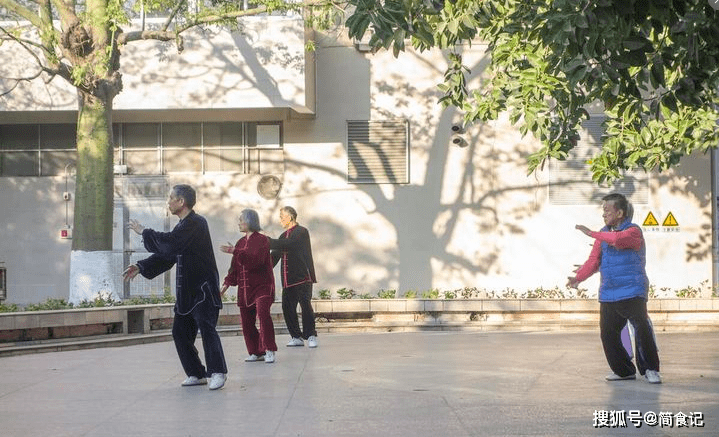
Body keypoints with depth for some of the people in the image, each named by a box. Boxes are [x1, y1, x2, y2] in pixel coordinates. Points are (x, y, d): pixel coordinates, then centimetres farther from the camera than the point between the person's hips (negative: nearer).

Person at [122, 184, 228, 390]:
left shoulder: (197, 223, -13)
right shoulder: (184, 225, 18)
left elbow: (169, 243, -24)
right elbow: (166, 255, 21)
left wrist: (143, 232, -11)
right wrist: (140, 267, 12)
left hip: (203, 289, -10)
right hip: (187, 290, 10)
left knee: (206, 327, -16)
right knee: (180, 332, 8)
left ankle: (217, 372, -13)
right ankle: (196, 374, 15)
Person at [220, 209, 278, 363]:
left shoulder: (262, 240, -7)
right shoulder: (241, 242, 15)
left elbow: (256, 260, -22)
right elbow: (235, 267, 19)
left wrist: (235, 252, -24)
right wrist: (226, 285, 12)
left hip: (262, 286, -7)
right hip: (245, 289, 7)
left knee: (263, 313, -25)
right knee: (246, 322, 4)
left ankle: (269, 351, -22)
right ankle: (257, 352, 16)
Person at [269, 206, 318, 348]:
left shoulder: (302, 232, -4)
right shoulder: (284, 236, 22)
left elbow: (288, 245, -20)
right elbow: (274, 256, 24)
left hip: (302, 277, -8)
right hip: (288, 280, 8)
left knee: (305, 304, -14)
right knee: (287, 307, 1)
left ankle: (311, 335, -5)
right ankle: (296, 337, 9)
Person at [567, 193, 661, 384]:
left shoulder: (633, 231, -7)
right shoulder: (604, 234, 15)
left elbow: (619, 239, -30)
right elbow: (594, 260, 7)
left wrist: (592, 233, -24)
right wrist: (578, 277, -7)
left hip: (632, 292, -7)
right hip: (608, 294, 7)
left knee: (642, 328, -14)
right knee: (608, 333, 4)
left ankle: (650, 369, 2)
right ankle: (624, 371, 19)